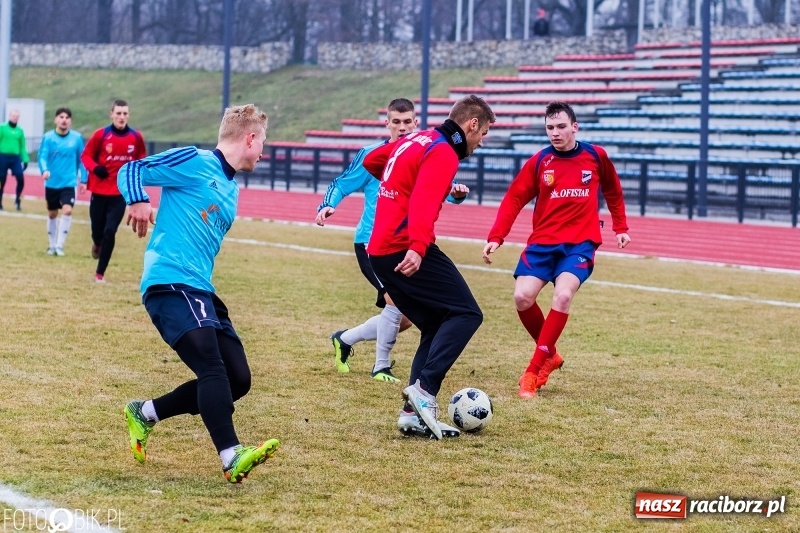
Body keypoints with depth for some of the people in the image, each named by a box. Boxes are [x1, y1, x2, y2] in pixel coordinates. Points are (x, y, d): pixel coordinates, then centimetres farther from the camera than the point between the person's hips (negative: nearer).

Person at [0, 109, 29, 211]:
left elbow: (22, 147, 16)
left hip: (16, 158, 3)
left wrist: (25, 160, 11)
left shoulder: (20, 131, 11)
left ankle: (18, 199, 8)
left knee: (21, 179, -11)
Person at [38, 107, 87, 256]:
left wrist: (83, 179, 5)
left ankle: (60, 245, -9)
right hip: (52, 183, 1)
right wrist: (44, 170, -32)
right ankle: (52, 245, 29)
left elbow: (81, 159, 5)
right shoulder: (48, 137, -6)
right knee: (52, 214, 12)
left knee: (67, 211, -18)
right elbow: (42, 156, -13)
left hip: (69, 183, -1)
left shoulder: (77, 138, -3)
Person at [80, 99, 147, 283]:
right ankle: (97, 244, 49)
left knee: (110, 231, -11)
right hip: (99, 191, 0)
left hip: (120, 193, 0)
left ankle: (100, 273, 2)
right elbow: (86, 155, 0)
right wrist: (95, 168, -19)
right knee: (97, 230, 8)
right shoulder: (101, 134, -8)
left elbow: (142, 159, 12)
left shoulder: (136, 137, -3)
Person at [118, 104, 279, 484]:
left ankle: (144, 414, 18)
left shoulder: (230, 189, 23)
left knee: (237, 380, 3)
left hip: (201, 290, 9)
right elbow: (131, 170, -7)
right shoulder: (194, 162, -2)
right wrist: (138, 200, -25)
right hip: (170, 282, -9)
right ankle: (232, 458, -35)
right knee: (212, 364, -25)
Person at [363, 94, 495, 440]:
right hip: (406, 250, -9)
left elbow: (371, 161, 34)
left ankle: (414, 413, 4)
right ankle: (424, 389, -22)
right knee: (466, 314, -8)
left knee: (437, 326, 12)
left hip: (380, 250, 10)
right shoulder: (443, 153, -10)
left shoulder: (414, 140, 18)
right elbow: (424, 203, -27)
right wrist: (417, 247, -40)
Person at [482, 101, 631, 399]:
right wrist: (495, 238, -11)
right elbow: (514, 199, -1)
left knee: (563, 296, -24)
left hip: (580, 243, -2)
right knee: (523, 297, -15)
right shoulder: (539, 162, 0)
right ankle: (550, 355, 12)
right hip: (542, 242, 2)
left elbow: (613, 192, 19)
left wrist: (620, 228, 17)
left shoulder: (596, 156, 2)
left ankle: (534, 371, -16)